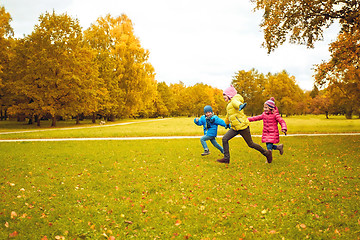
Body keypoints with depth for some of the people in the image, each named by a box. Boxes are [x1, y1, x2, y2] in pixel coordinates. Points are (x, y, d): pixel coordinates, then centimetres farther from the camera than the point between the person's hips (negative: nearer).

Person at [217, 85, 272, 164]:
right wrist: (226, 123, 52)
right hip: (235, 128, 9)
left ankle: (266, 153, 18)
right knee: (225, 139, -6)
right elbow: (228, 115, 37)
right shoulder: (230, 103, 19)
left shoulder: (235, 99, -9)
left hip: (242, 126, -9)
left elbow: (235, 102, -37)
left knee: (250, 144, 0)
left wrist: (240, 105, -60)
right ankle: (226, 158, -3)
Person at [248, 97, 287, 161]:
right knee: (268, 146, 6)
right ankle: (279, 147, 30)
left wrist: (284, 128, -31)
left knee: (269, 146, -10)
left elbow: (282, 121, -14)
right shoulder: (264, 114, 8)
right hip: (266, 133, 6)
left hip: (273, 133, -6)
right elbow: (256, 118, 16)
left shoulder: (275, 115, -10)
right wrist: (247, 119, 14)